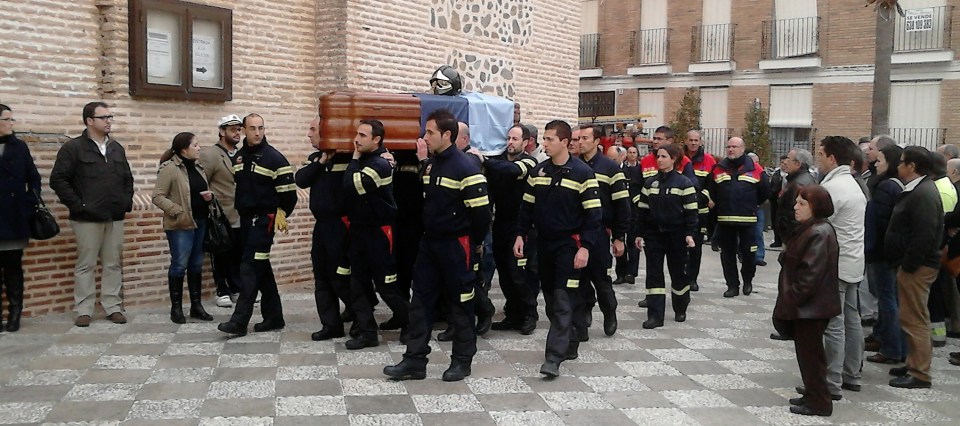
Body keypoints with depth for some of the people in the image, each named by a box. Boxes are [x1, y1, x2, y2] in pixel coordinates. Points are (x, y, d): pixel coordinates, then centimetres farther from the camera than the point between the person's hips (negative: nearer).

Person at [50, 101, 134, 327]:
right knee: (86, 265, 2)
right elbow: (58, 179, -10)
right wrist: (77, 205, -14)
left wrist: (127, 201, 9)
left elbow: (128, 178, 22)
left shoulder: (117, 148, 13)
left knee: (113, 264, 8)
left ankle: (114, 307, 14)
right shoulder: (73, 147, -6)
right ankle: (84, 310, 9)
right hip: (87, 218, -5)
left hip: (115, 217, 5)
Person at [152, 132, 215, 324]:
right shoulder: (169, 168, -11)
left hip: (200, 222, 7)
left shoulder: (197, 168, 12)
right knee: (179, 265, -2)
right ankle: (176, 308, 8)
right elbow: (158, 197, -13)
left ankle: (196, 305, 19)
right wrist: (177, 211, -20)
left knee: (196, 265, 11)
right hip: (181, 224, -7)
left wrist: (209, 196, 1)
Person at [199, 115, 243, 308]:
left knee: (239, 256, 10)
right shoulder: (209, 154, -8)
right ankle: (223, 291, 17)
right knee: (221, 257, 6)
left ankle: (237, 288, 22)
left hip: (240, 216, 5)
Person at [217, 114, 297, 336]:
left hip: (263, 219, -7)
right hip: (245, 218, 7)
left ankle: (239, 321, -10)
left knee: (250, 267, -11)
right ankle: (274, 316, 19)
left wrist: (281, 214, -6)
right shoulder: (239, 156, 10)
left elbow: (288, 191, -9)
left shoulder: (274, 158, -10)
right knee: (261, 268, 11)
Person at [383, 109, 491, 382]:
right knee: (421, 300, 7)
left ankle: (462, 360, 18)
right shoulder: (430, 165, 9)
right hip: (430, 241, 8)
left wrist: (473, 242, -5)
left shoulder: (465, 168, -17)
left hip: (456, 245, -8)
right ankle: (415, 360, 12)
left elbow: (481, 212, -16)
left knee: (460, 303, 5)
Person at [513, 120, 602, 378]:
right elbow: (527, 207, 13)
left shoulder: (582, 173, -9)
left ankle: (554, 357, -10)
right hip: (544, 243, 6)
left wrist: (585, 247, -17)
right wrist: (520, 235, 4)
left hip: (569, 244, -6)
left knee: (562, 301, -9)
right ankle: (568, 345, 27)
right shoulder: (537, 172, 7)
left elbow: (592, 214, -10)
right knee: (550, 298, 11)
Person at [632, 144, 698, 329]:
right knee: (654, 274, -2)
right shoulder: (650, 183, 7)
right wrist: (638, 233, 4)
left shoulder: (684, 183, -5)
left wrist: (690, 234, -14)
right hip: (654, 234, 3)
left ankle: (680, 310, 28)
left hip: (676, 235, -3)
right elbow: (642, 209, 8)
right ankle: (655, 316, -1)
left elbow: (691, 211, -6)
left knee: (678, 272, 9)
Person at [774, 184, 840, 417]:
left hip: (810, 307, -10)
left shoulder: (819, 234, -21)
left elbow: (811, 273, -25)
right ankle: (812, 395, 28)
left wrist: (793, 299, -18)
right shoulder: (810, 229, 12)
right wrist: (791, 298, 16)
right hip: (805, 305, 10)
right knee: (807, 351, 17)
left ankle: (819, 402, 10)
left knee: (810, 352, 0)